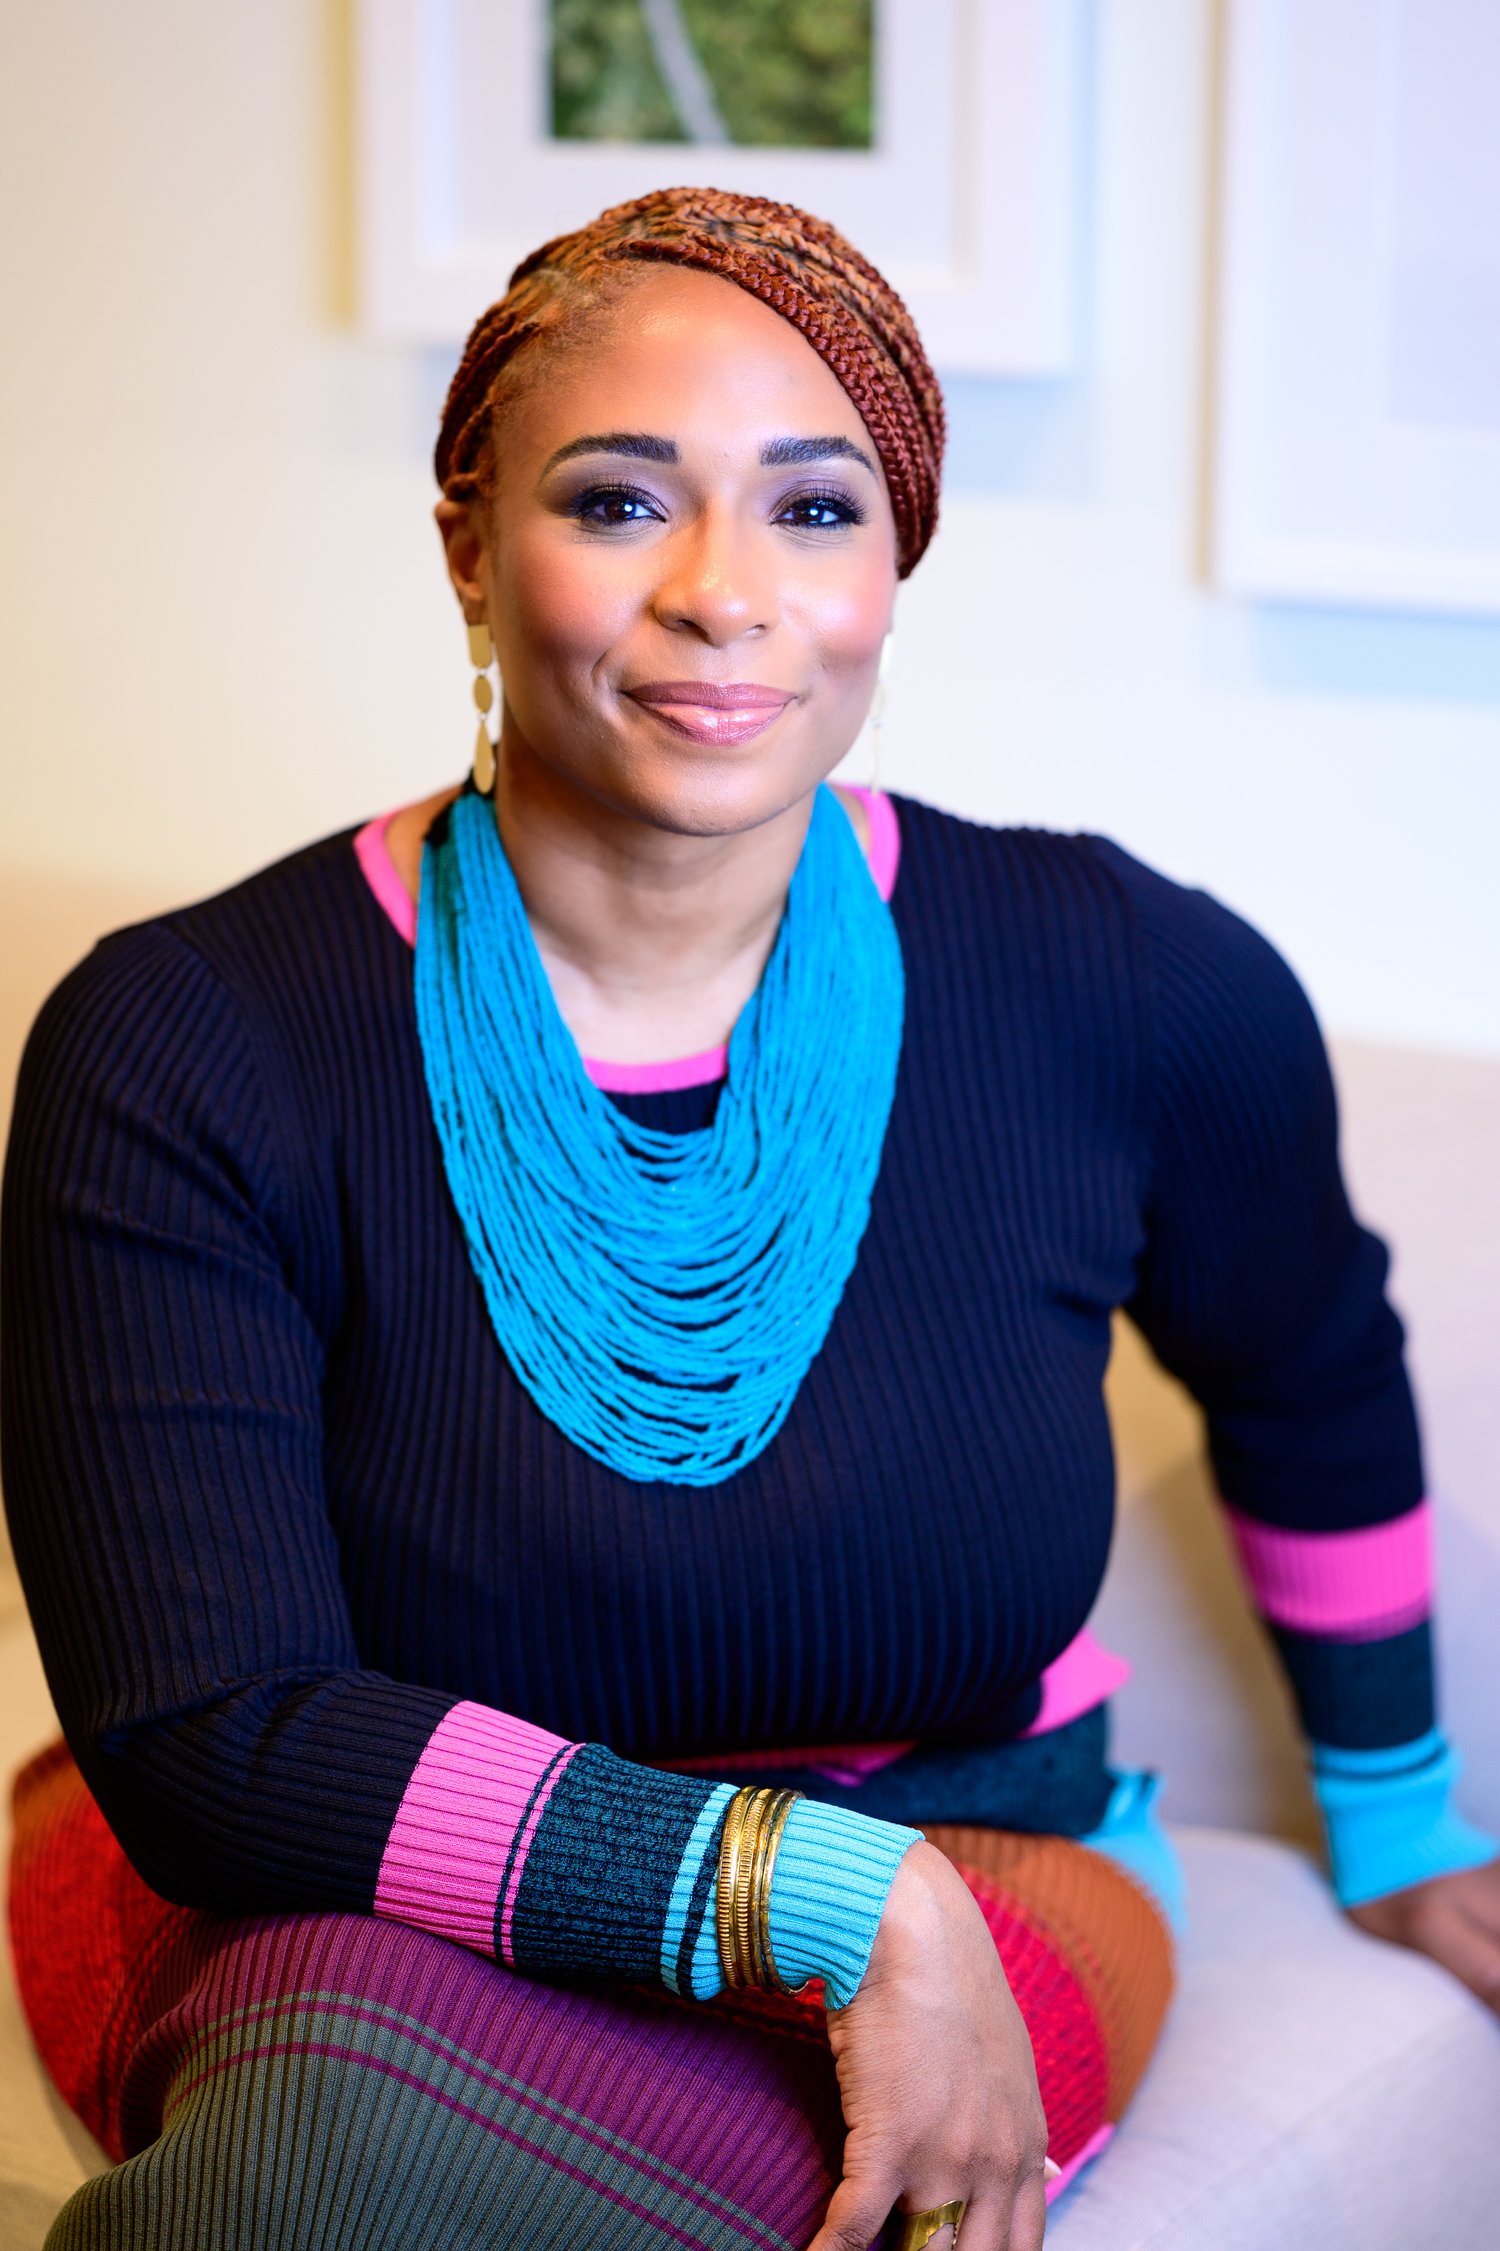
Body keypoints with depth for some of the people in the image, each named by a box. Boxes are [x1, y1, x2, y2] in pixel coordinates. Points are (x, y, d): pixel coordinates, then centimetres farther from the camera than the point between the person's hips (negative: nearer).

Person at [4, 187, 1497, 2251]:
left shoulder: (1140, 995, -8)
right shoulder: (182, 1053, -15)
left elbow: (1309, 1382, 15)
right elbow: (207, 1744, -20)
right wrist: (831, 1896, -26)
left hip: (948, 1889, 1)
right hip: (335, 1906, 0)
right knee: (342, 2047, -38)